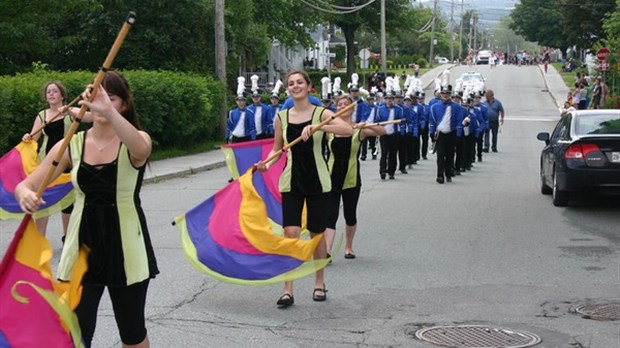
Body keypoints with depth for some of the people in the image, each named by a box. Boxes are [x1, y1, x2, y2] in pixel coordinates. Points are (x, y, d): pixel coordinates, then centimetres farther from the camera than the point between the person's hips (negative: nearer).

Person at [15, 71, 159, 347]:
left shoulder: (135, 141, -6)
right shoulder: (72, 145, -1)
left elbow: (141, 150, -33)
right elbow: (25, 185, -4)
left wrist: (109, 112, -49)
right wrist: (25, 195, -30)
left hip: (125, 247, -1)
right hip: (82, 246, 1)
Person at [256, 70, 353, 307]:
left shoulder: (321, 114, -4)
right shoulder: (282, 117, 4)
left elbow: (348, 130, -21)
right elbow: (277, 149, 12)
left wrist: (317, 126, -31)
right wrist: (266, 164, -8)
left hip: (317, 181, -1)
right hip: (292, 181, 1)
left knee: (317, 234, 8)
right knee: (290, 233, -10)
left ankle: (319, 283, 26)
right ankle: (288, 290, -6)